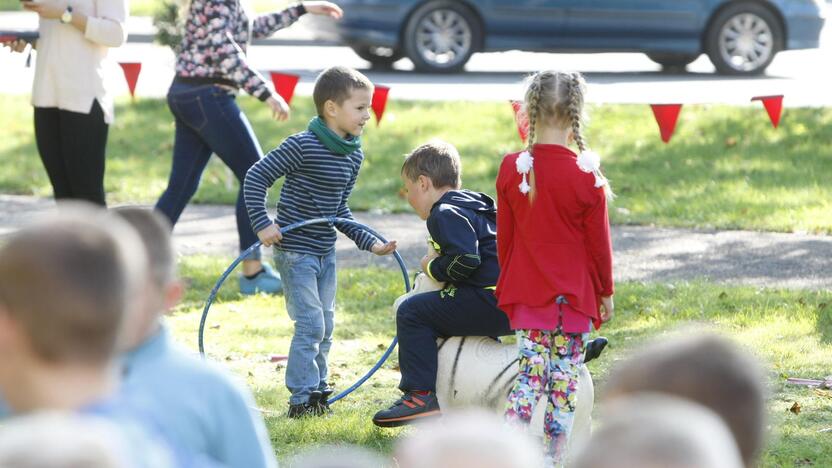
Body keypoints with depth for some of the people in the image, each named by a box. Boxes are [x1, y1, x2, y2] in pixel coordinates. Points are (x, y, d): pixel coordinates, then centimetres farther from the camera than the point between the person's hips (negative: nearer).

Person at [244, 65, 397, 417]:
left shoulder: (354, 155, 6)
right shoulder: (302, 146, -19)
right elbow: (256, 178, -16)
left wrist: (369, 243, 9)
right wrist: (263, 224, -23)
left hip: (325, 252, 8)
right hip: (295, 250, -8)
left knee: (325, 325, 13)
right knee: (310, 324, -10)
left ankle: (317, 390, 25)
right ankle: (301, 398, -3)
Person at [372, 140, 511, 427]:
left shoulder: (445, 213, -7)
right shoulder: (478, 205, 25)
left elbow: (465, 260, -20)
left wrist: (433, 267, -2)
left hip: (493, 302, -10)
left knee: (412, 312, -5)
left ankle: (421, 395, -11)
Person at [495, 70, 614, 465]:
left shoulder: (511, 169, -4)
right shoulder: (586, 177, -13)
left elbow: (504, 236, 5)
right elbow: (599, 241, -5)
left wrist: (509, 282, 19)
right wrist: (606, 292, 9)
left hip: (527, 293, 3)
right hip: (574, 295, -3)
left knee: (530, 371, 6)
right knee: (564, 378, 6)